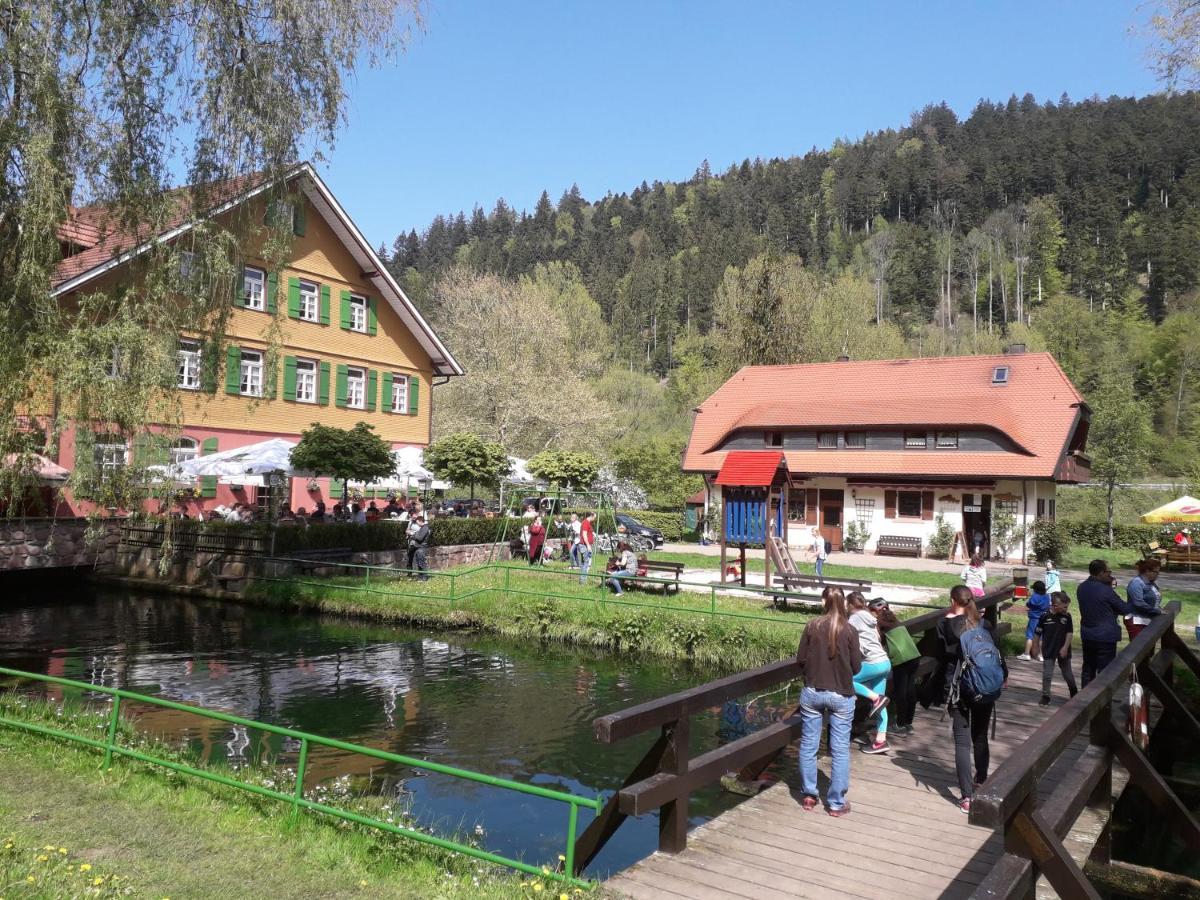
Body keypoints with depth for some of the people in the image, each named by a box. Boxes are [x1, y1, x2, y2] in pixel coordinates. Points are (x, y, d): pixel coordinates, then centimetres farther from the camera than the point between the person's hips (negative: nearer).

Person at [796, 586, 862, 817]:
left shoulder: (812, 627, -7)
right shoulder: (849, 631, -10)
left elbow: (800, 659, -2)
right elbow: (856, 667, -5)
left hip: (812, 692, 1)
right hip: (841, 696, -1)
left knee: (808, 745, 13)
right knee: (840, 750, 8)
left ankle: (809, 796, 20)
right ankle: (836, 803, 13)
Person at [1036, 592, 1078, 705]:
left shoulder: (1067, 616, -7)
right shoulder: (1045, 617, -12)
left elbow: (1069, 633, -5)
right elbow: (1038, 633, -3)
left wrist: (1065, 647, -13)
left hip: (1063, 651, 2)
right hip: (1049, 650, -2)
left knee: (1068, 674, 16)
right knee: (1047, 674, 1)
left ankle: (1074, 693, 38)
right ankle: (1045, 696, 11)